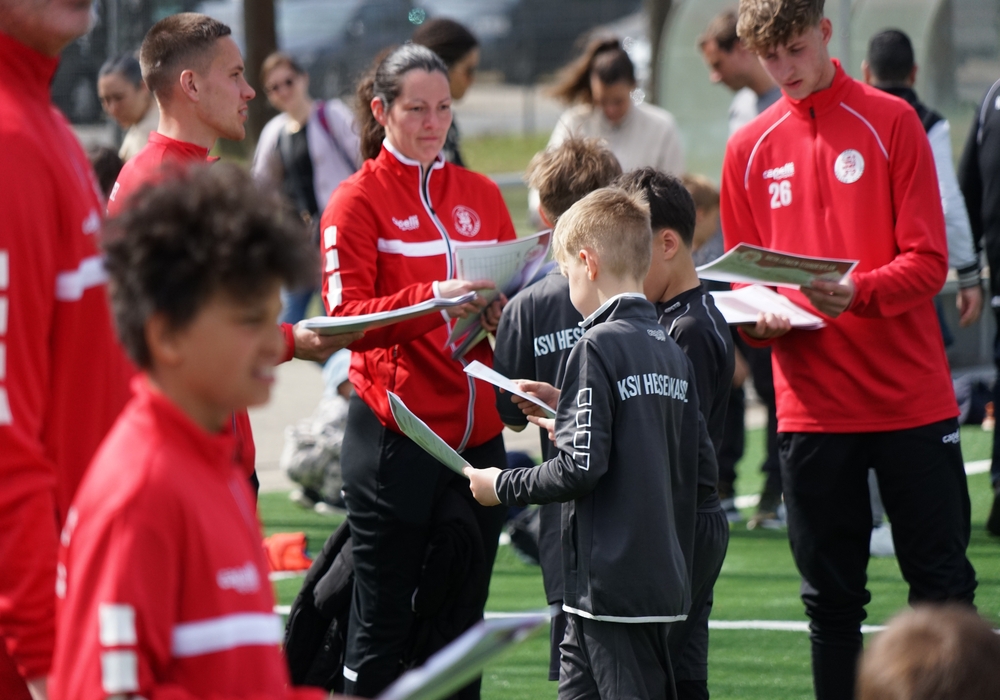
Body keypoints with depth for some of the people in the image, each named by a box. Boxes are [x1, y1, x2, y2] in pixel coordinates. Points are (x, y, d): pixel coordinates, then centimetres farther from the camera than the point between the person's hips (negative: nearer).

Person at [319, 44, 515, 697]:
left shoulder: (481, 194, 14)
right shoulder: (357, 200, -1)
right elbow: (345, 317, -10)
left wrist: (501, 312, -7)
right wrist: (431, 300, -25)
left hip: (477, 434, 5)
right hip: (396, 436, -5)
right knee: (384, 621, -5)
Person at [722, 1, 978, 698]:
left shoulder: (892, 123, -2)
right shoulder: (749, 148, 8)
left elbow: (928, 261, -7)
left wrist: (857, 293, -25)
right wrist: (759, 316, -11)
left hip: (911, 399, -2)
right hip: (812, 404, 2)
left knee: (943, 584, 1)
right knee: (832, 599, 6)